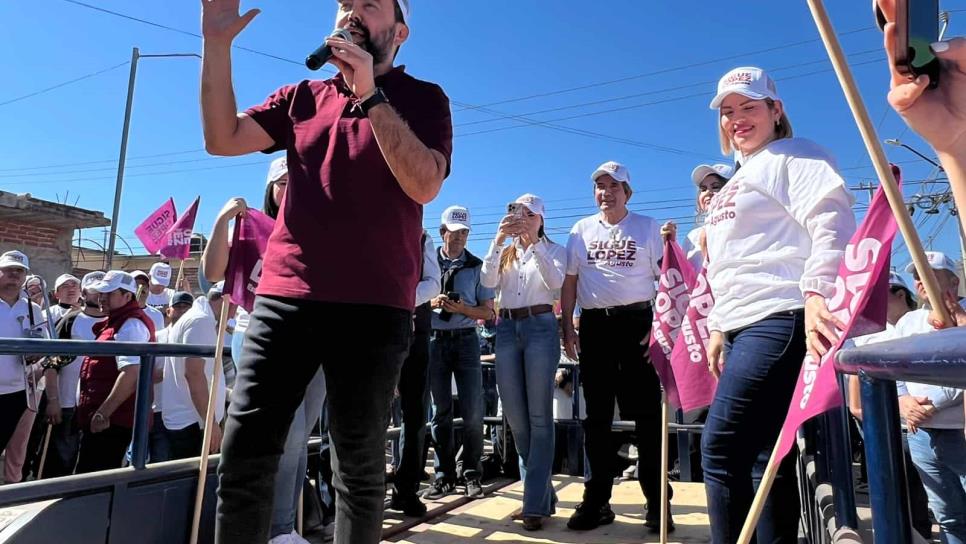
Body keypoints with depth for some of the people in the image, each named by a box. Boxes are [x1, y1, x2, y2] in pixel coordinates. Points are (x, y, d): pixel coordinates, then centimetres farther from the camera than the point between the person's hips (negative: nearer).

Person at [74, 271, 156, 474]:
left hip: (110, 420, -11)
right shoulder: (117, 322, 19)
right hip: (102, 418, 11)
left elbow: (131, 375, -27)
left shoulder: (131, 325, -15)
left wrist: (103, 413, -24)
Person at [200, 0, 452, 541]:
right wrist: (217, 45, 3)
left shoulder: (422, 99, 6)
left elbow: (426, 185, -10)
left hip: (373, 306, -3)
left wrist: (370, 95, -13)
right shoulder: (303, 97, 18)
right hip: (285, 297, 4)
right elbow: (222, 138, 10)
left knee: (360, 465, 3)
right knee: (243, 453, 2)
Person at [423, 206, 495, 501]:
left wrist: (462, 308, -14)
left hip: (466, 340, -1)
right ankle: (444, 475, 16)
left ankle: (472, 474, 12)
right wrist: (433, 302, -10)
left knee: (472, 411, -2)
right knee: (440, 410, 6)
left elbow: (488, 312, 5)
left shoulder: (477, 266, 5)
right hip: (435, 340, 1)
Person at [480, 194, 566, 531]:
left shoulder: (553, 250, 9)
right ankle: (542, 493, 20)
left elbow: (555, 282, -12)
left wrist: (534, 244, -20)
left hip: (540, 326, -4)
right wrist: (497, 241, -12)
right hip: (506, 329, 4)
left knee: (539, 417, -5)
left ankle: (535, 504, 0)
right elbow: (487, 281, -1)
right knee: (515, 417, 5)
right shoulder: (504, 253, 18)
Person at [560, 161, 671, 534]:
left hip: (636, 322, -2)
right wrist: (567, 327, 4)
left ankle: (657, 503, 10)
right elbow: (569, 282, 13)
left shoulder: (648, 228, 7)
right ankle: (596, 501, 18)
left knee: (646, 414, -1)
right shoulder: (582, 230, 13)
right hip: (593, 325, 3)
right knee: (596, 416, 7)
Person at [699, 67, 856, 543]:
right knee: (763, 454, 9)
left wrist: (816, 291, -26)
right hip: (743, 326, 9)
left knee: (721, 446, -13)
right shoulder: (737, 181, 28)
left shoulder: (794, 156, 4)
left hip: (780, 319, -9)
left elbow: (831, 224, -12)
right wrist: (718, 326, 23)